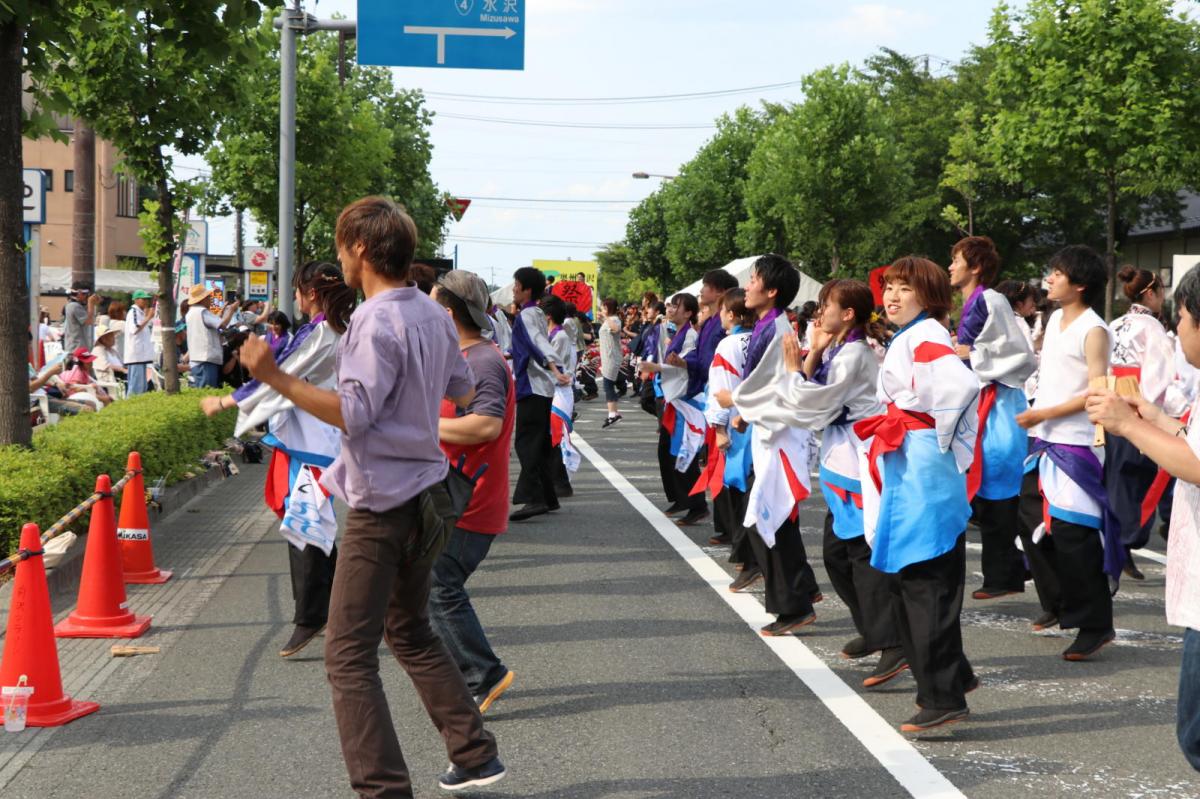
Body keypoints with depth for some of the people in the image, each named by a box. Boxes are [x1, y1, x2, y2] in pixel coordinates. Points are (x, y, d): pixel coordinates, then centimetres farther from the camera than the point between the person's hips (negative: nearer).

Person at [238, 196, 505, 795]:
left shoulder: (376, 321, -18)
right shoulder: (434, 316, 8)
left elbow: (353, 412, -26)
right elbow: (463, 393, 21)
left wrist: (274, 377, -27)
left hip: (383, 505, -9)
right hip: (426, 494, 9)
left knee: (349, 655, -4)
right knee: (411, 634, 24)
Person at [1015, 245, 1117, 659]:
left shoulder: (1094, 330, -12)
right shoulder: (1055, 319, 12)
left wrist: (1042, 414, -16)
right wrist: (1036, 418, 10)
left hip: (1076, 446, -8)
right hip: (1045, 440, 8)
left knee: (1072, 534, -9)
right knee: (1033, 523, 13)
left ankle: (1095, 624, 1)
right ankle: (1057, 602, 30)